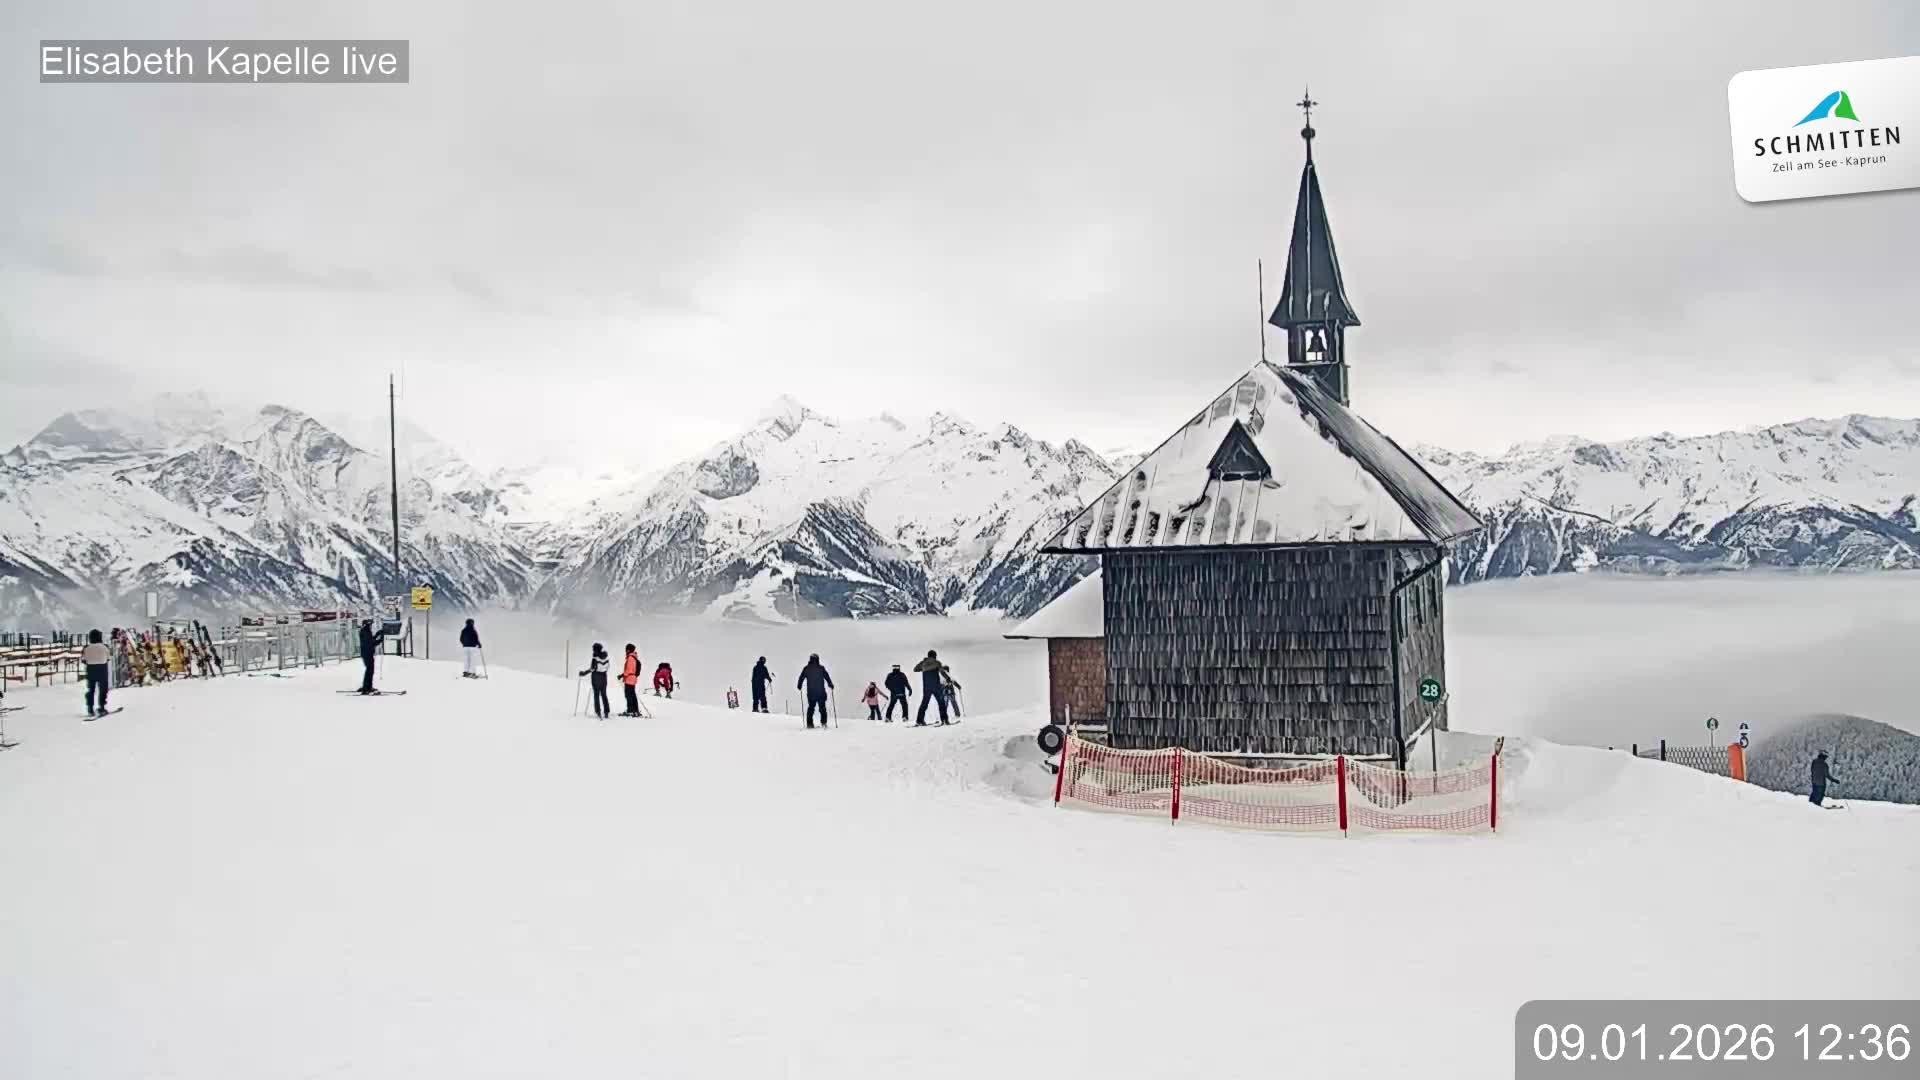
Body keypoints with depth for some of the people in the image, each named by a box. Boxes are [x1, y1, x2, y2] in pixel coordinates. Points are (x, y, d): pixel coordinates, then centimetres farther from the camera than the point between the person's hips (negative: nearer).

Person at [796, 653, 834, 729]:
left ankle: (809, 724, 4)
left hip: (810, 692, 1)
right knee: (822, 707, 9)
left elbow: (801, 678, 7)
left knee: (811, 707, 10)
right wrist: (831, 685, 14)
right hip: (821, 691, -1)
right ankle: (823, 722, 3)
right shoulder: (821, 668, -5)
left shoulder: (806, 669, 0)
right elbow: (827, 677, 0)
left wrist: (799, 686, 23)